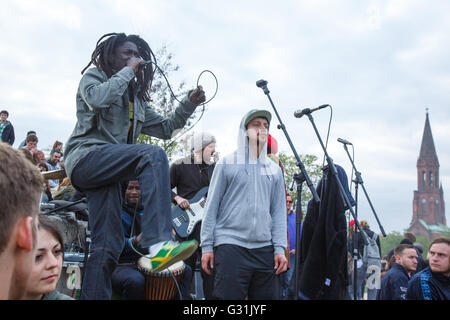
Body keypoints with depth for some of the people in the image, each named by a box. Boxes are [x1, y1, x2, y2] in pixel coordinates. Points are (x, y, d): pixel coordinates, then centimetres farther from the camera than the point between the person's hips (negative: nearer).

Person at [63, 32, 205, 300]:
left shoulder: (136, 97, 30)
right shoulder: (93, 75, 12)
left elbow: (165, 128, 25)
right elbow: (97, 98, -14)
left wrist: (189, 104, 12)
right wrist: (127, 72, -2)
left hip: (106, 171, 8)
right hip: (85, 157, -8)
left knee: (108, 245, -3)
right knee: (153, 155, -31)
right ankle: (160, 244, -46)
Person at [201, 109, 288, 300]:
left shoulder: (274, 169, 16)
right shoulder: (227, 163, 6)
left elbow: (279, 211, 13)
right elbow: (212, 207, 4)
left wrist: (280, 248, 3)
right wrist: (207, 246, -2)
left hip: (264, 249, 4)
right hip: (230, 246, -3)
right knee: (229, 296, -8)